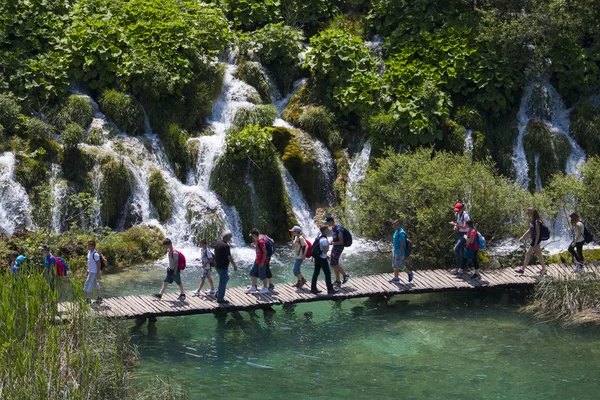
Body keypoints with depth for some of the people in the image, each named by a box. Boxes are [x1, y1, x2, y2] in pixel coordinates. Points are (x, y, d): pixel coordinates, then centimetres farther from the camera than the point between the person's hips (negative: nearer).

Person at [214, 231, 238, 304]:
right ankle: (220, 299, 8)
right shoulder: (226, 246, -25)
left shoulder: (218, 242, 2)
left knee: (226, 278, 26)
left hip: (217, 265, 9)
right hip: (223, 267, -9)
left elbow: (215, 251, 17)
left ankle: (218, 293, 28)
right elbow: (229, 257, -22)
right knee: (223, 282, 1)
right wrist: (234, 265, -11)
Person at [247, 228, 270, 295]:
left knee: (262, 275, 0)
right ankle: (253, 287, 23)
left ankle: (265, 288, 13)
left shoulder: (261, 241, -22)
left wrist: (262, 262, -23)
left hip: (261, 261, -10)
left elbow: (265, 252, -23)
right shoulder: (257, 241, 7)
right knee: (252, 272, 14)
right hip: (257, 260, 10)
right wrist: (254, 246, 4)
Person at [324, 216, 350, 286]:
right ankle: (338, 281, 17)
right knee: (335, 264, 10)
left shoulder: (338, 229, -21)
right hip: (335, 246, 10)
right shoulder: (333, 228, 9)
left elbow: (341, 242, -23)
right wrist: (329, 241, 4)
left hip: (339, 247, -10)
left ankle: (346, 275, 4)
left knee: (334, 264, -12)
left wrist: (332, 243, -18)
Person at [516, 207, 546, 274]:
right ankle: (543, 267, 28)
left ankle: (522, 269, 2)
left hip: (536, 239, -9)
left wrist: (535, 244, -22)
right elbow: (529, 230, 16)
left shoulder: (536, 222, -23)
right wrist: (523, 237, 16)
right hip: (533, 238, 9)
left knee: (528, 253, -4)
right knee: (538, 253, 17)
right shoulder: (531, 220, 4)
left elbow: (538, 233, -22)